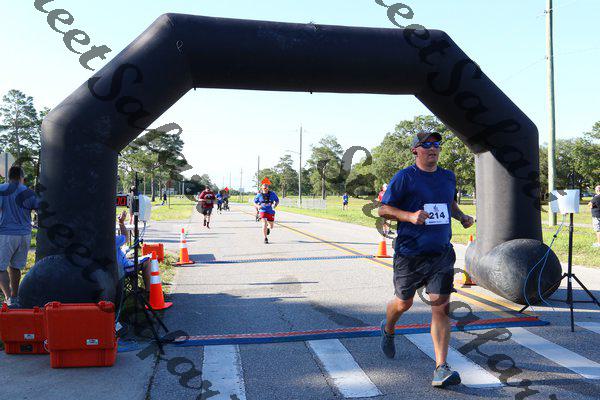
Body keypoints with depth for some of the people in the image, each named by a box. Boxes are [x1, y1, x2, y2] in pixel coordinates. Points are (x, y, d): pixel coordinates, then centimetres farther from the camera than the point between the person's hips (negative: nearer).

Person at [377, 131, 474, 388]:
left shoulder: (448, 177, 12)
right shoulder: (404, 177, -5)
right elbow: (384, 209, -6)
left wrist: (462, 217, 10)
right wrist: (410, 216, -21)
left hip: (442, 254, 3)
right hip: (410, 254, -3)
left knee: (441, 307, -5)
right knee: (403, 303, 12)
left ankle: (441, 369, 1)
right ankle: (388, 330, 46)